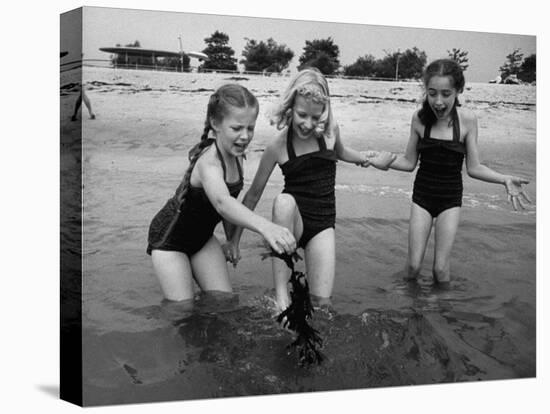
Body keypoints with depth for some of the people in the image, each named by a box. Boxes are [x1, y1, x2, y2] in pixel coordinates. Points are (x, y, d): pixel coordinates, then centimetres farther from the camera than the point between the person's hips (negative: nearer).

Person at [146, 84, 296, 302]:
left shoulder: (235, 155, -11)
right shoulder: (209, 163, -37)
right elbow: (221, 202, -58)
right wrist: (264, 226, -74)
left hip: (202, 235, 7)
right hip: (170, 238, -7)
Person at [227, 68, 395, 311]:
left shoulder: (330, 131, -5)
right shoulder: (278, 147, -13)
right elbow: (253, 195, -4)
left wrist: (371, 160, 19)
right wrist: (235, 239, -2)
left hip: (322, 224, 2)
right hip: (292, 221, -2)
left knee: (322, 300, -15)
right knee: (284, 201, -40)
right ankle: (280, 293, -34)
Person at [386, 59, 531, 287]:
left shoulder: (467, 120, -13)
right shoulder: (420, 118, -10)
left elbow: (474, 168, -6)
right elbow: (409, 162, 1)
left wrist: (505, 179, -19)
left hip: (450, 198, -1)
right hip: (422, 194, 1)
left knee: (441, 270, -4)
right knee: (413, 266, -2)